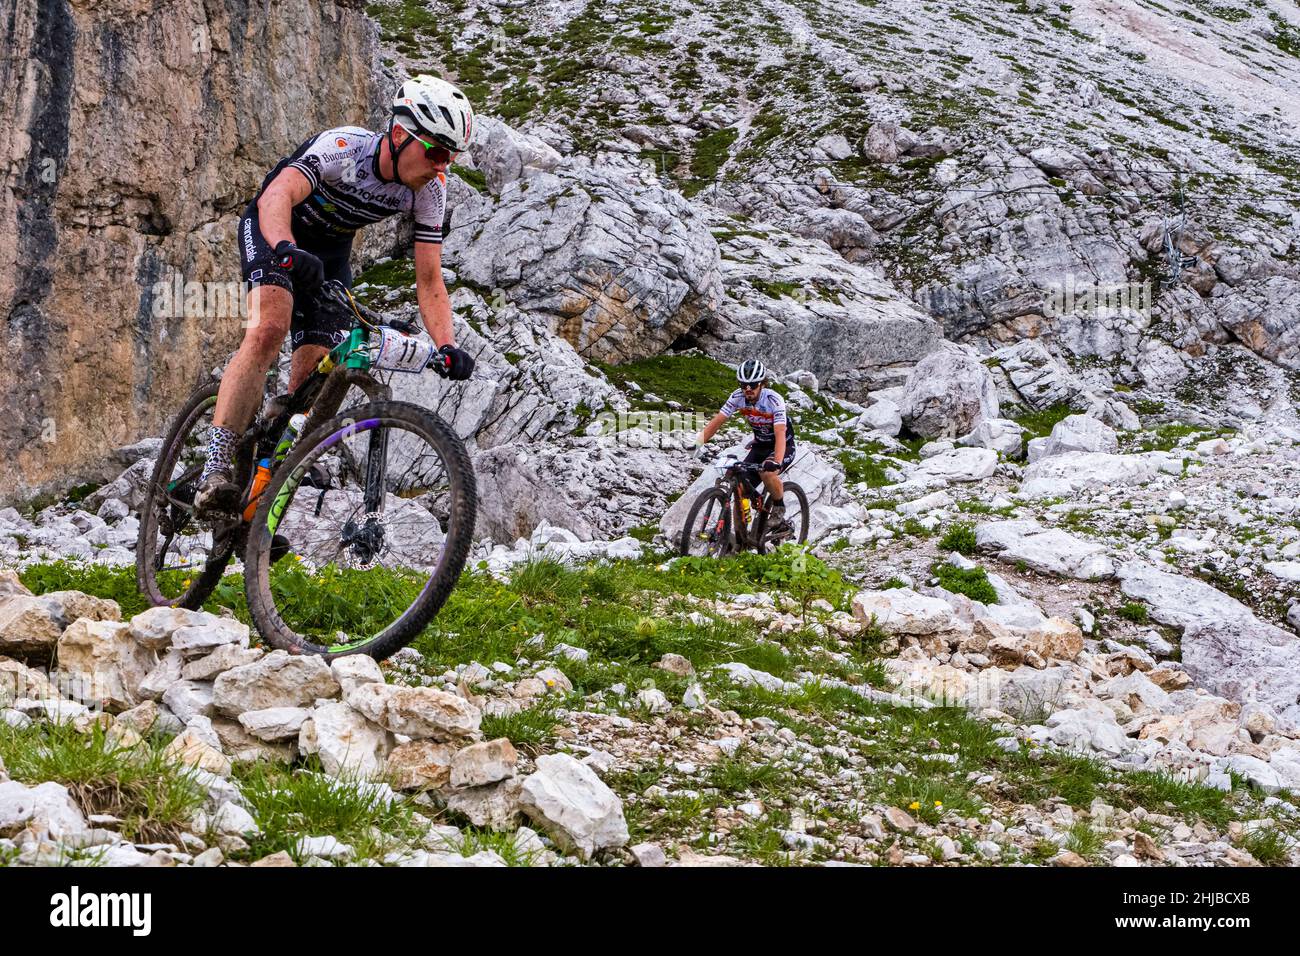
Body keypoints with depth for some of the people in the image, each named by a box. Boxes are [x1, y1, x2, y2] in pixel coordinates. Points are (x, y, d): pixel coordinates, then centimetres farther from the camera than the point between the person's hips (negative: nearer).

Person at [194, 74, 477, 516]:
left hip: (330, 250, 5)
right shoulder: (343, 147, -33)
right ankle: (216, 471, -32)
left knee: (315, 371, -8)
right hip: (275, 231, -5)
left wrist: (447, 346, -31)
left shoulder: (430, 192, -18)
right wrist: (287, 250, -68)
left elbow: (429, 282, -15)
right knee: (270, 327, -30)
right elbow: (277, 195, -48)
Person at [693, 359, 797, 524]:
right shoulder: (738, 397, -14)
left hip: (782, 446, -5)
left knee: (767, 472, -34)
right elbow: (717, 421, -15)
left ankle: (779, 507, -7)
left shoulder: (774, 400, -28)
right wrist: (698, 443, -29)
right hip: (759, 446, 5)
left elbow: (780, 434, -38)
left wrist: (776, 462, -53)